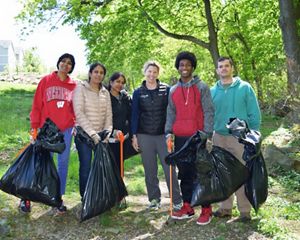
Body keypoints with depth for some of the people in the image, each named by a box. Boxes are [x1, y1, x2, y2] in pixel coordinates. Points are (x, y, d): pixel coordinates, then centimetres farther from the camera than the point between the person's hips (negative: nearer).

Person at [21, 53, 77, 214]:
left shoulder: (73, 86, 6)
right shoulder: (46, 81, 2)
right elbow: (37, 105, 1)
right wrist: (34, 126, -3)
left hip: (66, 130, 2)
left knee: (63, 163, 7)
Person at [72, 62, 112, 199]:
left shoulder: (105, 93, 13)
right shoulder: (81, 88, -2)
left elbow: (108, 115, 9)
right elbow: (79, 112, -11)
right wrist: (92, 133, -17)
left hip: (100, 135, 4)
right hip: (83, 134, -4)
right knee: (86, 167, -3)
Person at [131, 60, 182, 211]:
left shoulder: (166, 90, 3)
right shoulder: (138, 93, 7)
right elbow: (135, 115, 7)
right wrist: (134, 136, 2)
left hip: (163, 134, -1)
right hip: (145, 136, 2)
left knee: (169, 168, -3)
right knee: (150, 170, 8)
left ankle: (177, 200, 6)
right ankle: (154, 199, 20)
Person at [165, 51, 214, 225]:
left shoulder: (202, 87, 0)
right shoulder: (173, 90, 13)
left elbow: (208, 112, -5)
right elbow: (171, 113, 14)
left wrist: (207, 134, -12)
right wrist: (169, 132, 1)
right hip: (180, 138, 5)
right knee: (184, 174, 10)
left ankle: (207, 210, 7)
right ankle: (187, 207, 20)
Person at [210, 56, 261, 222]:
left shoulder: (244, 87, -1)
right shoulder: (213, 91, 8)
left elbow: (254, 114, -2)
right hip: (219, 137, 4)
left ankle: (245, 211, 10)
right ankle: (226, 208, 22)